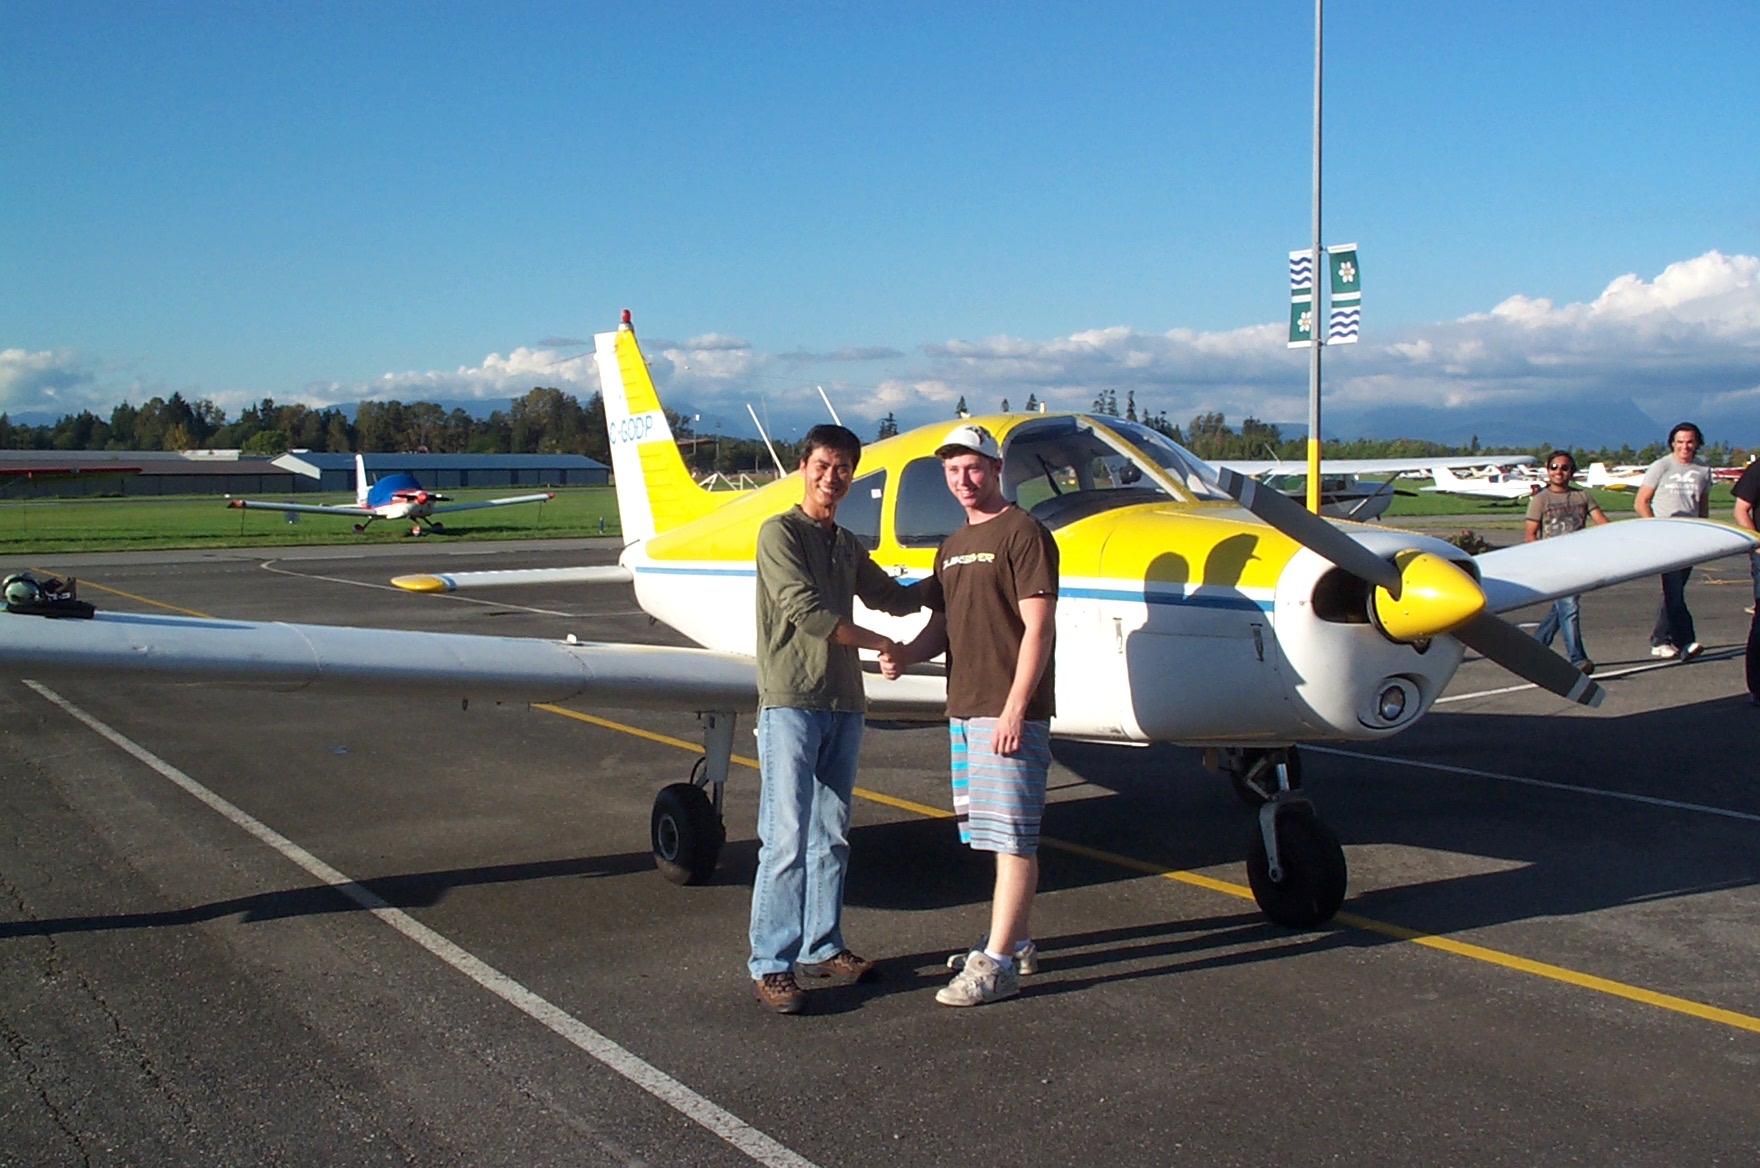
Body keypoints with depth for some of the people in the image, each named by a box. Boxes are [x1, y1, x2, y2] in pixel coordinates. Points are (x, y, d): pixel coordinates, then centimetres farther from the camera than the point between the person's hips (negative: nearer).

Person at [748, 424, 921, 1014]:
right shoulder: (780, 532, -5)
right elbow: (806, 612, -15)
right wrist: (878, 642, -7)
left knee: (832, 837, 11)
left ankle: (821, 948, 21)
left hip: (843, 704, 7)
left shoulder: (848, 546, 18)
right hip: (791, 703, -7)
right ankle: (770, 965, -4)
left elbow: (892, 597, 30)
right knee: (786, 837, -9)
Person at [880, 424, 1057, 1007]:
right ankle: (1017, 940, 24)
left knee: (1013, 833, -7)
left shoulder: (1023, 533, -7)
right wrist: (905, 654, -3)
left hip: (1010, 711, -8)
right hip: (964, 709, 8)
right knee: (997, 832, 14)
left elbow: (1037, 627, -13)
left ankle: (996, 964, -8)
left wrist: (1015, 709, -19)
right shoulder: (952, 547, 19)